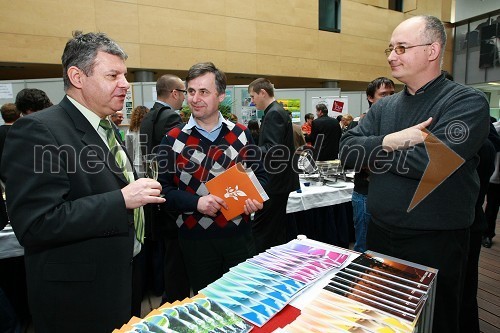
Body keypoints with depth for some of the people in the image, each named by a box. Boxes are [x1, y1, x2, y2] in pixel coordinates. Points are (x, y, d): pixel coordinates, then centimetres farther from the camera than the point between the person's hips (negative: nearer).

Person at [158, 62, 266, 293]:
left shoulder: (240, 134, 1)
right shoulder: (173, 140, -4)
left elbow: (258, 175, 9)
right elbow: (164, 188, -5)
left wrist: (255, 198, -11)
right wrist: (196, 202, -21)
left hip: (238, 235, 2)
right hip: (195, 238, -1)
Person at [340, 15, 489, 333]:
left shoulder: (468, 102, -11)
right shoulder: (383, 107, 6)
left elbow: (433, 161, -26)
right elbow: (347, 150, -4)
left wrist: (371, 153, -12)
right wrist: (389, 141, -21)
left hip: (435, 243, -5)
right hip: (380, 235, 5)